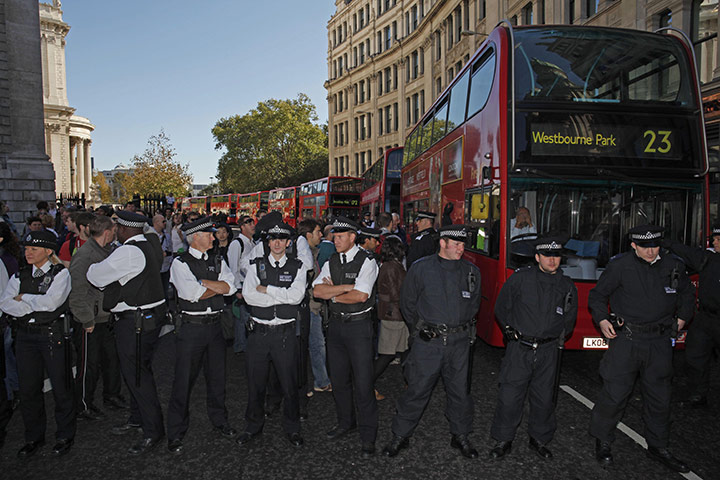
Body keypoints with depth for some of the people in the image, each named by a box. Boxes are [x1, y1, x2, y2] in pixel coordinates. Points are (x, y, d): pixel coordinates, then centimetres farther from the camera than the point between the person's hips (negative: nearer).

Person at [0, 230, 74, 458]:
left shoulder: (60, 273, -4)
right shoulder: (20, 276, 10)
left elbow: (51, 302, -17)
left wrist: (23, 297, -5)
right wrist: (36, 306, -13)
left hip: (53, 335, -5)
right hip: (25, 335, 5)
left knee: (60, 387, 4)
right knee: (28, 389, 11)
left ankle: (65, 437, 20)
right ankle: (34, 437, 28)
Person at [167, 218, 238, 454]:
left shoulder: (218, 260, 9)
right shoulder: (180, 263, -7)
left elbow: (231, 287, -5)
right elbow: (192, 293, -19)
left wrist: (203, 282, -15)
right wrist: (218, 287, -7)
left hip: (215, 325, 5)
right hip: (191, 327, -5)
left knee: (217, 376, 15)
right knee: (184, 380, 3)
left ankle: (220, 422, 32)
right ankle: (176, 434, 17)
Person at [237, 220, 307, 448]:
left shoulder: (297, 267, 3)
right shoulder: (256, 265, 5)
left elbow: (297, 295, -13)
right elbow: (248, 295, -9)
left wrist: (266, 289, -11)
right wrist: (283, 297, -13)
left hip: (285, 333, -1)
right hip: (259, 332, 1)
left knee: (289, 384, 7)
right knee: (255, 382, 12)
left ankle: (292, 428, 26)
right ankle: (253, 426, 32)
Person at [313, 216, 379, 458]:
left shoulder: (366, 261, -10)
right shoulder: (331, 262, 8)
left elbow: (361, 295, -20)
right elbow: (317, 290, -6)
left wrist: (333, 292, -8)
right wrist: (345, 287, -16)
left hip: (358, 325, -6)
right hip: (336, 324, 6)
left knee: (363, 382, -3)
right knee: (339, 379, 16)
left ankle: (368, 436, 12)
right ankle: (345, 422, 36)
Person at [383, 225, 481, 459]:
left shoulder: (471, 271, 4)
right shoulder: (421, 268, -4)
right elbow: (407, 303, 5)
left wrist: (465, 328, 12)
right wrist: (418, 329, 3)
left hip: (459, 342, 3)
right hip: (428, 341, -2)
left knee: (460, 390, 13)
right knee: (417, 390, 2)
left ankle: (460, 436, 32)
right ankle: (400, 436, 19)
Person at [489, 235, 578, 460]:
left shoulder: (567, 286, 4)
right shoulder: (520, 278, -5)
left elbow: (569, 319, 19)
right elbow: (501, 308, 7)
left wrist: (558, 337, 12)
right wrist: (511, 330, 6)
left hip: (549, 352, 3)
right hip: (519, 349, -2)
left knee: (544, 399, 12)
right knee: (509, 397, 0)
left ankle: (539, 439, 33)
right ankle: (503, 440, 18)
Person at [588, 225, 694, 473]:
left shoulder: (673, 266, 5)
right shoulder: (620, 266, -7)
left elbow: (687, 294, 24)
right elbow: (597, 295, 2)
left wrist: (682, 318, 14)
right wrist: (602, 320, -11)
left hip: (660, 342, 4)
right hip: (626, 339, -4)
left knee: (659, 397, 14)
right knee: (615, 393, -2)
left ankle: (658, 447, 32)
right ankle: (602, 442, 16)